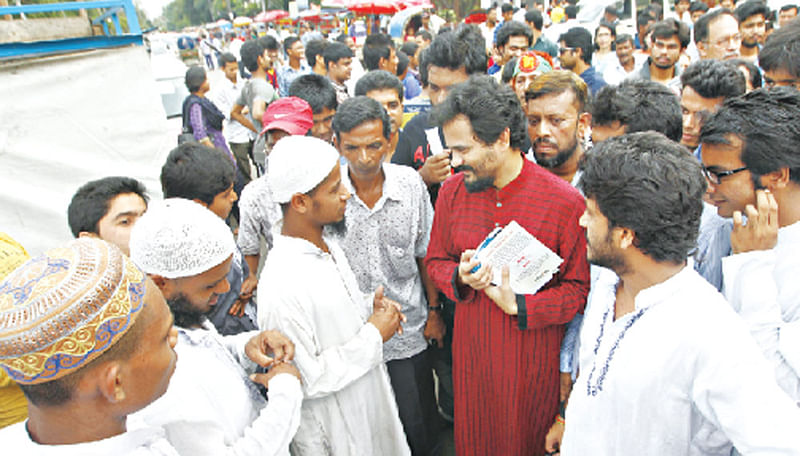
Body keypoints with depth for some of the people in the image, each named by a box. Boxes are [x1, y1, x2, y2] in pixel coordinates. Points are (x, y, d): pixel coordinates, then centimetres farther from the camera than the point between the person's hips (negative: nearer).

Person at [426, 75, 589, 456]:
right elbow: (435, 260, 6)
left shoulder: (566, 201, -16)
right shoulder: (452, 190, -4)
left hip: (535, 358, -3)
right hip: (471, 351, 3)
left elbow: (580, 288, -11)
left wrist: (521, 306, -23)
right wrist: (460, 278, -15)